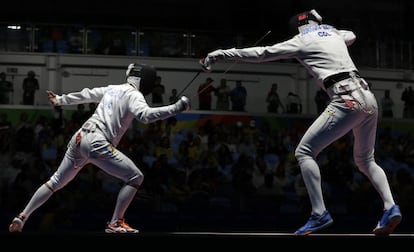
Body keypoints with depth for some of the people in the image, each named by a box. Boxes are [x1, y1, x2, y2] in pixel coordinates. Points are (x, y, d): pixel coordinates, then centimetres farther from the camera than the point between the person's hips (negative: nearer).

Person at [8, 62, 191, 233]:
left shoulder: (112, 89, 19)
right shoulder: (133, 95, -4)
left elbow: (85, 95, 31)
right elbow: (146, 115, -24)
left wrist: (60, 100, 43)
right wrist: (177, 108, -24)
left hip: (79, 138, 8)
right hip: (97, 144, -8)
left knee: (56, 182, 22)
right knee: (136, 177, -2)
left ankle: (22, 217, 23)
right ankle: (115, 224, -5)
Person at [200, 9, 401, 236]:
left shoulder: (301, 41, 6)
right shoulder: (333, 33, 24)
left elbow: (260, 53, 3)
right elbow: (351, 36, 49)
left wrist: (220, 54, 4)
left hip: (347, 101, -7)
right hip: (368, 98, 7)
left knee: (304, 152, -1)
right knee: (365, 160, 22)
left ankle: (319, 214, -10)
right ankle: (390, 208, 1)